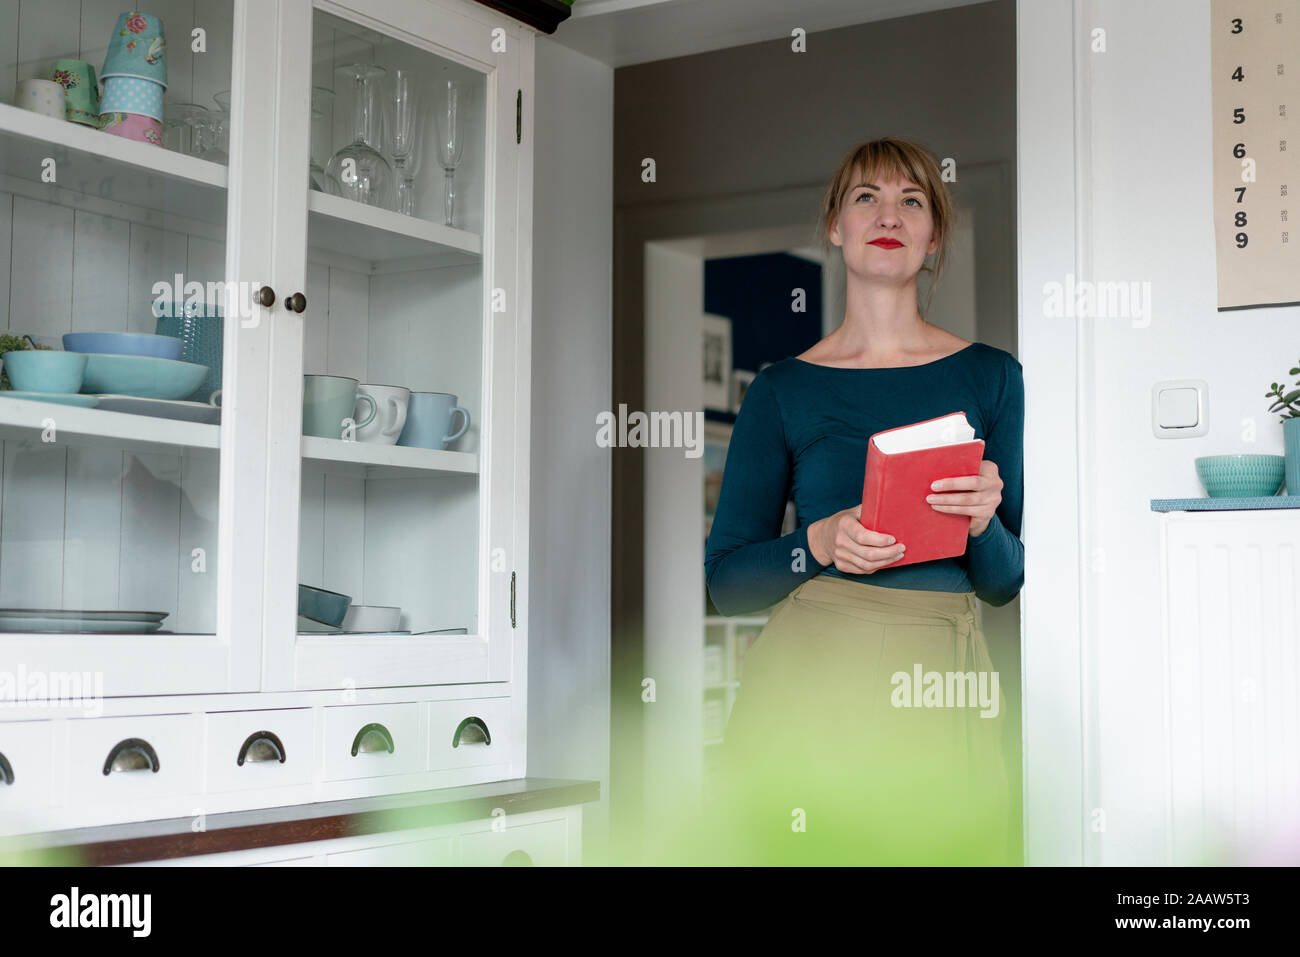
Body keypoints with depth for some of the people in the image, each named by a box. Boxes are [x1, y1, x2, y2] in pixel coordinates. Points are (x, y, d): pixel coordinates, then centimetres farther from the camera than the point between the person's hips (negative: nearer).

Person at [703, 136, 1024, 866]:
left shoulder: (990, 376, 7)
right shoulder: (784, 388, 4)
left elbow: (1007, 582, 8)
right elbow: (727, 578, 4)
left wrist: (983, 526, -14)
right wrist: (821, 545, -14)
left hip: (943, 700, 1)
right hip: (810, 685, -1)